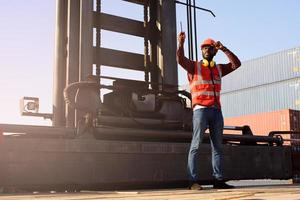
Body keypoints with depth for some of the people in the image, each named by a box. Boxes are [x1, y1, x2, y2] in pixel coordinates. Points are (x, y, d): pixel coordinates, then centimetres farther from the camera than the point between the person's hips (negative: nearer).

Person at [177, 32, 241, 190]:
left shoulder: (219, 69, 20)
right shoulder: (194, 66, 8)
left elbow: (236, 64, 9)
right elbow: (180, 60, -10)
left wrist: (223, 49, 1)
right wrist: (181, 43, -25)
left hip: (216, 111, 5)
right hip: (200, 110, -5)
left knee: (217, 146, 3)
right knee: (196, 144, -10)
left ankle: (218, 180, 5)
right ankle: (193, 181, -12)